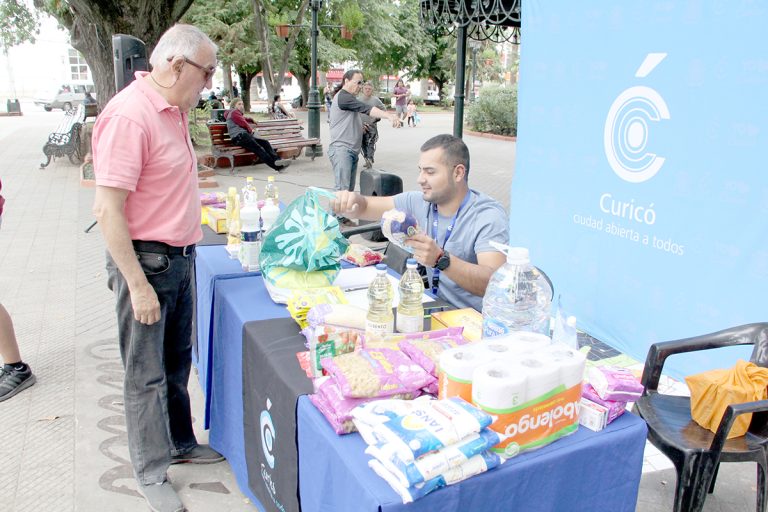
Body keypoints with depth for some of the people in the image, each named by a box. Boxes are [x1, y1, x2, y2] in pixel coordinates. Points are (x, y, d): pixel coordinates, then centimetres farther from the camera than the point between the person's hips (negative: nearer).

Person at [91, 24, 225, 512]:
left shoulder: (173, 110, 8)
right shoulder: (129, 115, -21)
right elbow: (108, 209, -23)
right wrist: (138, 284, -23)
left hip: (180, 258, 9)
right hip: (145, 262, -9)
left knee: (177, 361, 21)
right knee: (147, 373, 6)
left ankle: (180, 442, 39)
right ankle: (151, 472, 24)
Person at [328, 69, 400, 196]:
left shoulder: (349, 98, 22)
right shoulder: (343, 97, -10)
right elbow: (366, 109, -24)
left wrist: (361, 127, 14)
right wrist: (389, 116, -32)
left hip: (352, 151, 10)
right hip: (341, 149, -10)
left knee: (350, 189, 6)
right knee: (343, 189, -17)